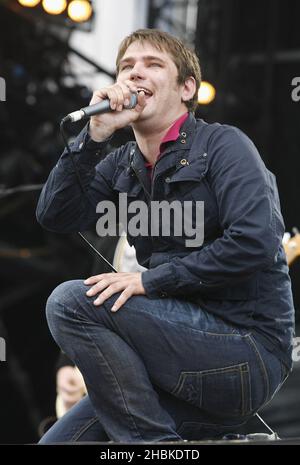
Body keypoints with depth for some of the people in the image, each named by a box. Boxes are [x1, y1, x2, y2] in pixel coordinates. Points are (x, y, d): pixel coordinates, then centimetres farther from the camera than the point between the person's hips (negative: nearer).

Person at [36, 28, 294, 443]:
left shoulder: (222, 145, -5)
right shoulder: (123, 165, 15)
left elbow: (255, 242, -20)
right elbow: (54, 216, 1)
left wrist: (149, 280, -16)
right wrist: (94, 134, -8)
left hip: (250, 349, -7)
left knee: (72, 301, -19)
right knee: (59, 440, -3)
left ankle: (152, 440, -14)